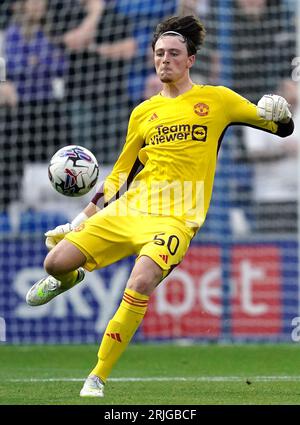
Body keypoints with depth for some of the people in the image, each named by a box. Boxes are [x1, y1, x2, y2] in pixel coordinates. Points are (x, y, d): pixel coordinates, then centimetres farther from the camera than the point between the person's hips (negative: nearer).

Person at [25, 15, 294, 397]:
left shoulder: (216, 100, 7)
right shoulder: (143, 113, 15)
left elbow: (282, 128, 11)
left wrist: (278, 113, -13)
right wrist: (82, 220, 18)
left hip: (175, 219, -4)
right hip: (127, 210, 4)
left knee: (140, 284, -31)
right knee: (55, 262, -7)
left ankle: (98, 377, -19)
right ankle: (69, 279, 34)